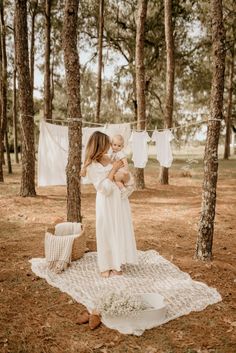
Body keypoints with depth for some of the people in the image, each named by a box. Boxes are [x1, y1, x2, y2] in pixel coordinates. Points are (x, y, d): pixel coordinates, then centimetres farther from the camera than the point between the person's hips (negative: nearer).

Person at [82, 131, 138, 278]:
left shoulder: (107, 158, 5)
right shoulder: (92, 166, -15)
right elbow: (105, 188, -19)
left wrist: (120, 167, 3)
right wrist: (113, 169, -18)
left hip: (119, 198, 7)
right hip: (107, 202, -7)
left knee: (120, 230, 13)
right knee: (107, 232, 5)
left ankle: (116, 263, 29)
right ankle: (106, 266, 23)